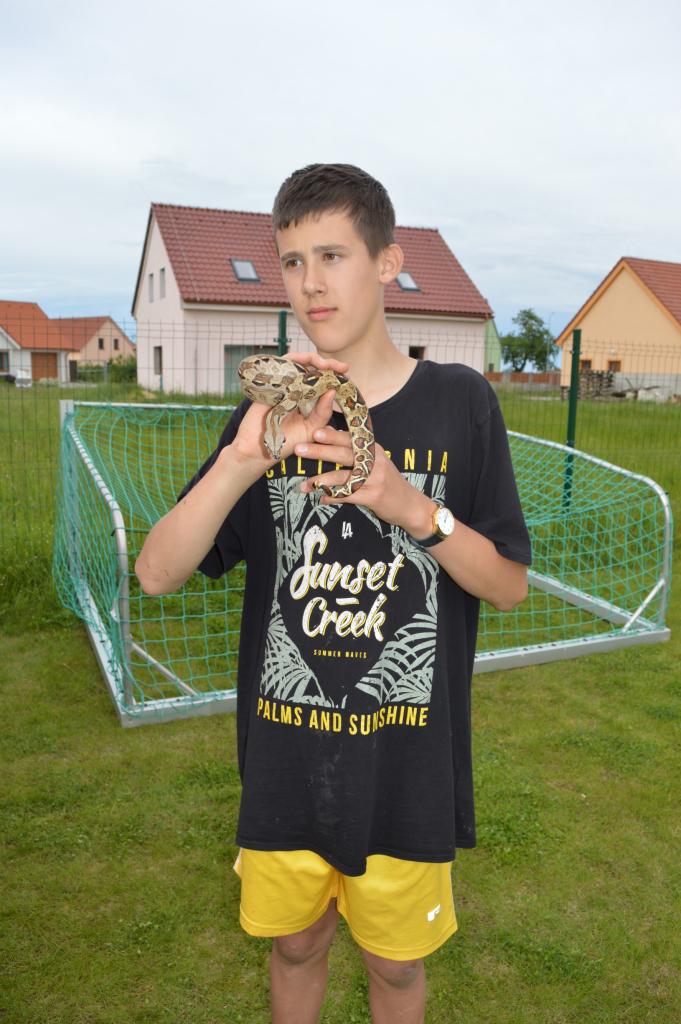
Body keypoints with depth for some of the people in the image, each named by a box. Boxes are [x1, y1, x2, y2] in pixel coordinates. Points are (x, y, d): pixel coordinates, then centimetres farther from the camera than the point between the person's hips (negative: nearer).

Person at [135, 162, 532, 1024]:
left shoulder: (458, 403, -9)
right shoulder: (270, 414, -3)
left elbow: (508, 586, -5)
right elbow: (157, 574, -11)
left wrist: (413, 508, -23)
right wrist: (242, 462, -27)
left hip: (407, 764, -1)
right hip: (286, 759, 2)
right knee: (294, 946, 24)